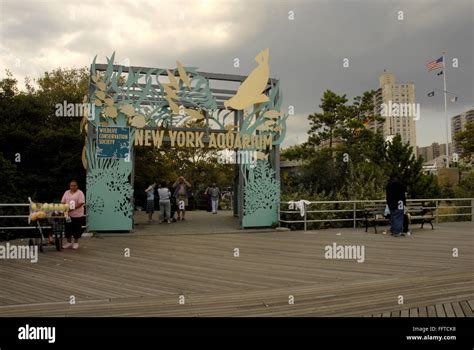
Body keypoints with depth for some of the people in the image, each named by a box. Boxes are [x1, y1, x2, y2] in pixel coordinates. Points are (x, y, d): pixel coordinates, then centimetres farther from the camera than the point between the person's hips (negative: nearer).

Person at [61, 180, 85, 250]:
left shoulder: (80, 193, -4)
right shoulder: (66, 193, 13)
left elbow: (81, 203, -13)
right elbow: (63, 202, 12)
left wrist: (72, 209, -22)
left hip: (77, 215, -5)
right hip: (68, 215, 5)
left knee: (77, 229, 1)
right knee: (68, 228, 8)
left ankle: (76, 243, 13)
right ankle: (69, 242, 20)